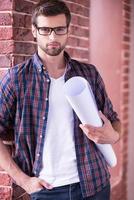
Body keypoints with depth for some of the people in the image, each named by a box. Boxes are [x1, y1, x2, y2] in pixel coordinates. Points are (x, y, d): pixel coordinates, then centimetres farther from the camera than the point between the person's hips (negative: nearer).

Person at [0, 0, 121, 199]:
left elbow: (113, 119, 11)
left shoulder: (89, 74, 2)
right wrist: (22, 179, -9)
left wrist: (113, 136, -10)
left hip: (94, 183, 3)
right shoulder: (17, 78, -6)